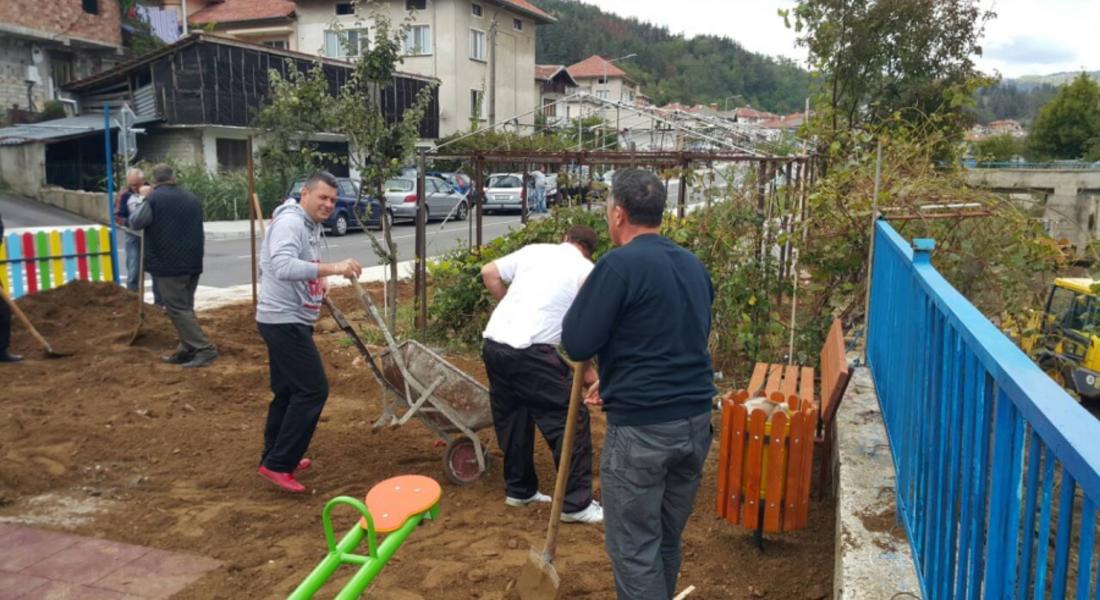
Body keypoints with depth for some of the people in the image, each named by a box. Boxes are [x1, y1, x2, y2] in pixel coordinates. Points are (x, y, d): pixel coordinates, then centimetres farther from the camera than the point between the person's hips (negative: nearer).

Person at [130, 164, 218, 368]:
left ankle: (204, 349, -11)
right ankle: (186, 350, 16)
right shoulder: (192, 198, 13)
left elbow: (135, 222, -2)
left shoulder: (154, 199, -8)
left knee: (178, 309, -5)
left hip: (168, 264, -7)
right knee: (185, 307, 14)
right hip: (192, 262, 7)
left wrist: (142, 205, 15)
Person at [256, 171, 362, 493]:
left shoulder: (312, 226, 13)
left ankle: (274, 456, 29)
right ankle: (278, 464, -3)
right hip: (284, 320, -10)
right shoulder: (290, 222, -18)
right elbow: (284, 268, -35)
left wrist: (319, 286, 13)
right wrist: (333, 268, -39)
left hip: (291, 320, 10)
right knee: (313, 389, -9)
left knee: (289, 390, 17)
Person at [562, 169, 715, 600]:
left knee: (634, 548, 6)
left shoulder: (619, 264, -14)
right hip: (696, 421, 8)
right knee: (668, 539, 21)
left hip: (642, 428, -7)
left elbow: (576, 344, -12)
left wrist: (584, 298, 5)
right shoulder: (694, 265, 10)